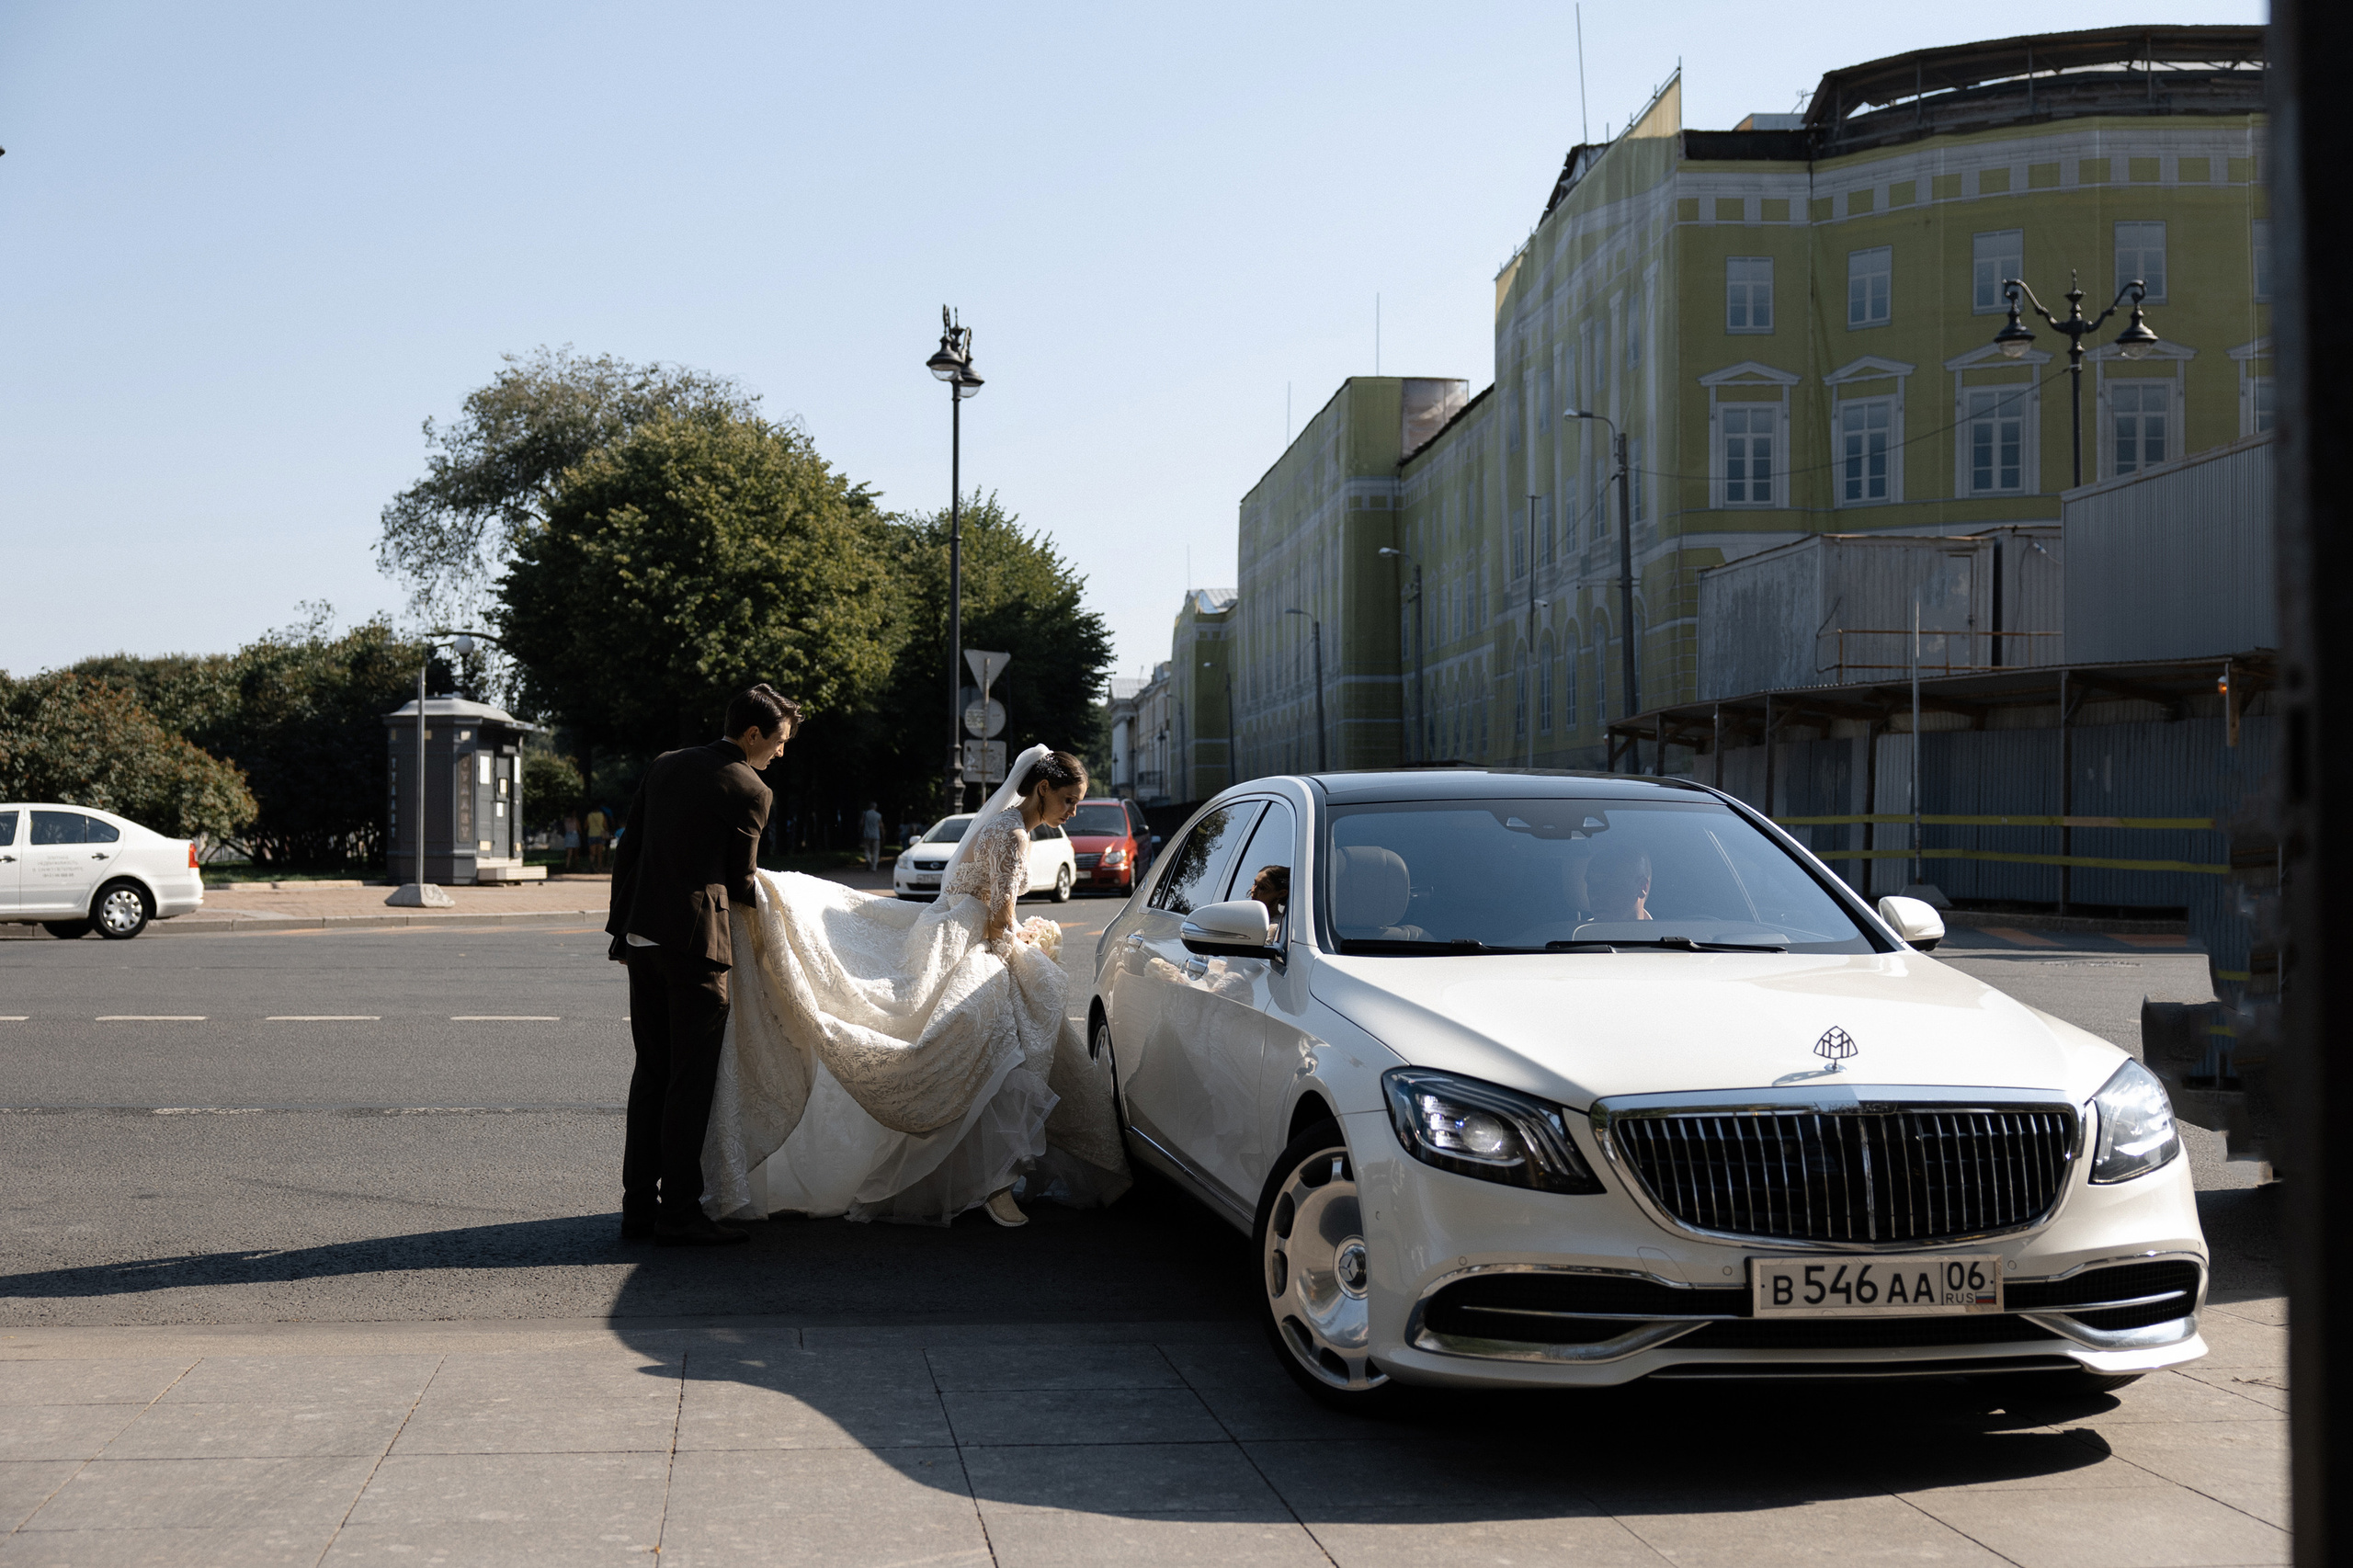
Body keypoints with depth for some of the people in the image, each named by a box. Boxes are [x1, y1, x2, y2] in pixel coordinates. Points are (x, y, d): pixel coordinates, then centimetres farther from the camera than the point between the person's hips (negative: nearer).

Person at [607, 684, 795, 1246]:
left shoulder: (664, 767, 13)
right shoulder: (749, 791, -7)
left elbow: (628, 850, 13)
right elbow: (740, 880, -1)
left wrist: (621, 927, 18)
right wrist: (767, 901, 21)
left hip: (642, 940, 7)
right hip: (696, 941, -7)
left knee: (651, 1073, 12)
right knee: (691, 1079, -1)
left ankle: (638, 1206, 15)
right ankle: (679, 1213, 0)